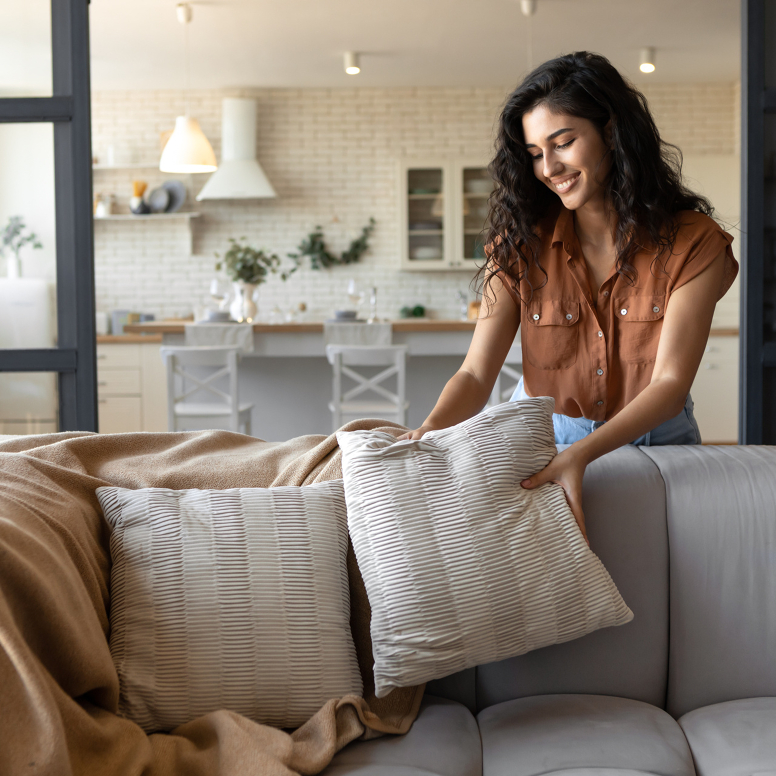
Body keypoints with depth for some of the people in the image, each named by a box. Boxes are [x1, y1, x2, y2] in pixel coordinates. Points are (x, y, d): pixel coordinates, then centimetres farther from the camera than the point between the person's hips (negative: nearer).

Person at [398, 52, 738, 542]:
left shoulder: (694, 244, -10)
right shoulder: (520, 244, -3)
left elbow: (670, 383, -17)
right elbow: (477, 372, -10)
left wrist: (581, 454, -35)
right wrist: (431, 429, -33)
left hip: (654, 439, 0)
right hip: (542, 437, 1)